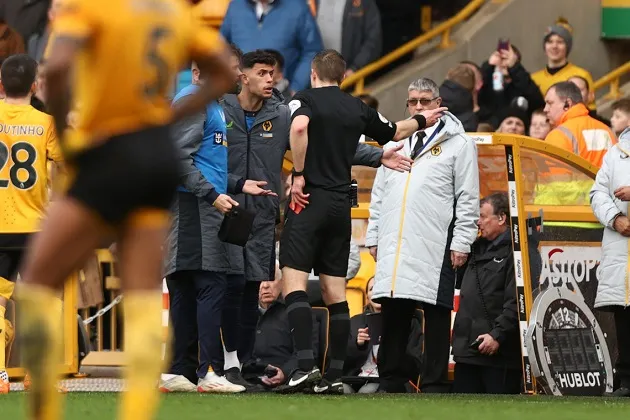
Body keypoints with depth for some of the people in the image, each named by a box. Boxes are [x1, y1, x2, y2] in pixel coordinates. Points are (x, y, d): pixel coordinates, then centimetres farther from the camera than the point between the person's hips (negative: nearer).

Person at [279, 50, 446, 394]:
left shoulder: (305, 100, -2)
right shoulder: (358, 109, 13)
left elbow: (299, 126, -25)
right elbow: (393, 132, 30)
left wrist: (299, 173, -17)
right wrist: (422, 120, 49)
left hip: (310, 198, -5)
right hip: (341, 204, 5)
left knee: (294, 282, -9)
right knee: (335, 292, 9)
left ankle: (306, 364, -24)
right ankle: (335, 374, 8)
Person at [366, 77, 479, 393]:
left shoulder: (457, 143, 3)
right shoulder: (395, 142, 20)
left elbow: (468, 198, -2)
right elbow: (379, 194, 22)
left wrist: (461, 243, -8)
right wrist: (373, 236, 15)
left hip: (436, 247, -5)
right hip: (394, 245, 5)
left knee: (436, 315, -3)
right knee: (393, 314, 6)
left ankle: (434, 385, 0)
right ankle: (391, 382, 13)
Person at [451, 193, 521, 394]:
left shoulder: (515, 251, -9)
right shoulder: (478, 249, 20)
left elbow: (516, 302, -19)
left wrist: (498, 335, -24)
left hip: (500, 352, -9)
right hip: (467, 351, 9)